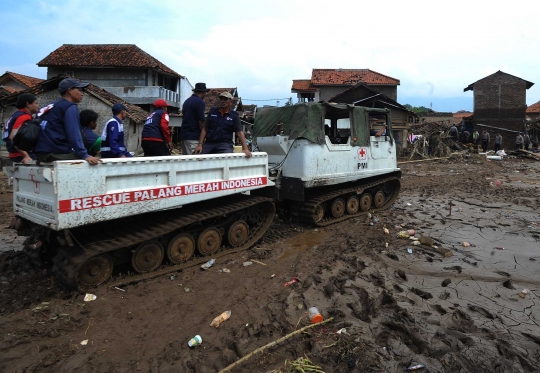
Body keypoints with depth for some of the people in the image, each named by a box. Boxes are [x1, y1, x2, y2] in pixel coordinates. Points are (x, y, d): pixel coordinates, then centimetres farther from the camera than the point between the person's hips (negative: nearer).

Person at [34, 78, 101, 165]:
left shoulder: (53, 106, 23)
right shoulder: (70, 107, -6)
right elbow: (73, 134, -17)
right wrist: (85, 155, -23)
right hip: (56, 153, -9)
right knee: (90, 161, -11)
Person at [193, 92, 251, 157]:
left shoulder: (234, 115, 5)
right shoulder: (212, 112, 12)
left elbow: (239, 132, -3)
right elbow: (205, 129, 11)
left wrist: (245, 149, -16)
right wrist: (200, 145, -1)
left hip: (225, 144, -3)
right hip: (209, 143, 3)